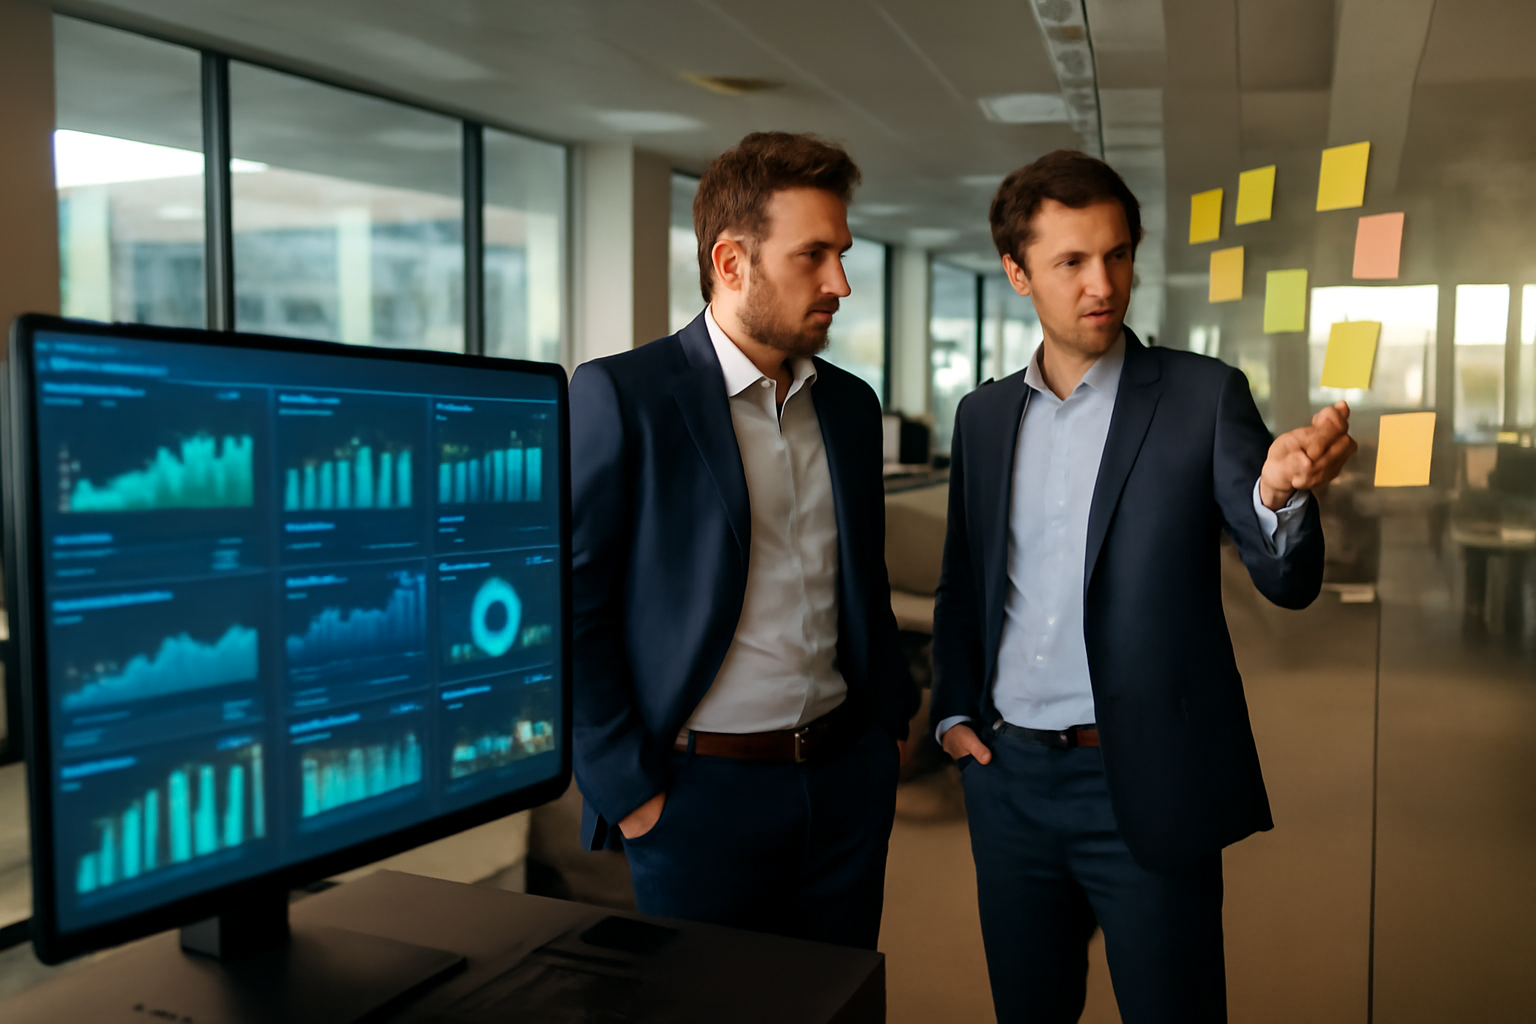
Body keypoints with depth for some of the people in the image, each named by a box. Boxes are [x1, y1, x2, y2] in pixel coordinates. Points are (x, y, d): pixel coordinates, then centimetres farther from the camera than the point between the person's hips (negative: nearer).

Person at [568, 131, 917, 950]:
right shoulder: (619, 395, -11)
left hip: (847, 781, 5)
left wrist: (888, 719, 10)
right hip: (699, 795, -5)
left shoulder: (851, 405, 8)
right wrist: (629, 791, -12)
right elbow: (568, 609, -12)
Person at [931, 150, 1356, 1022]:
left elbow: (1289, 582, -12)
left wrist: (1280, 492, -32)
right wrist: (954, 710, 4)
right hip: (1008, 778, 4)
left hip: (1146, 788, -3)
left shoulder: (1205, 396, -5)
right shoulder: (985, 415, 6)